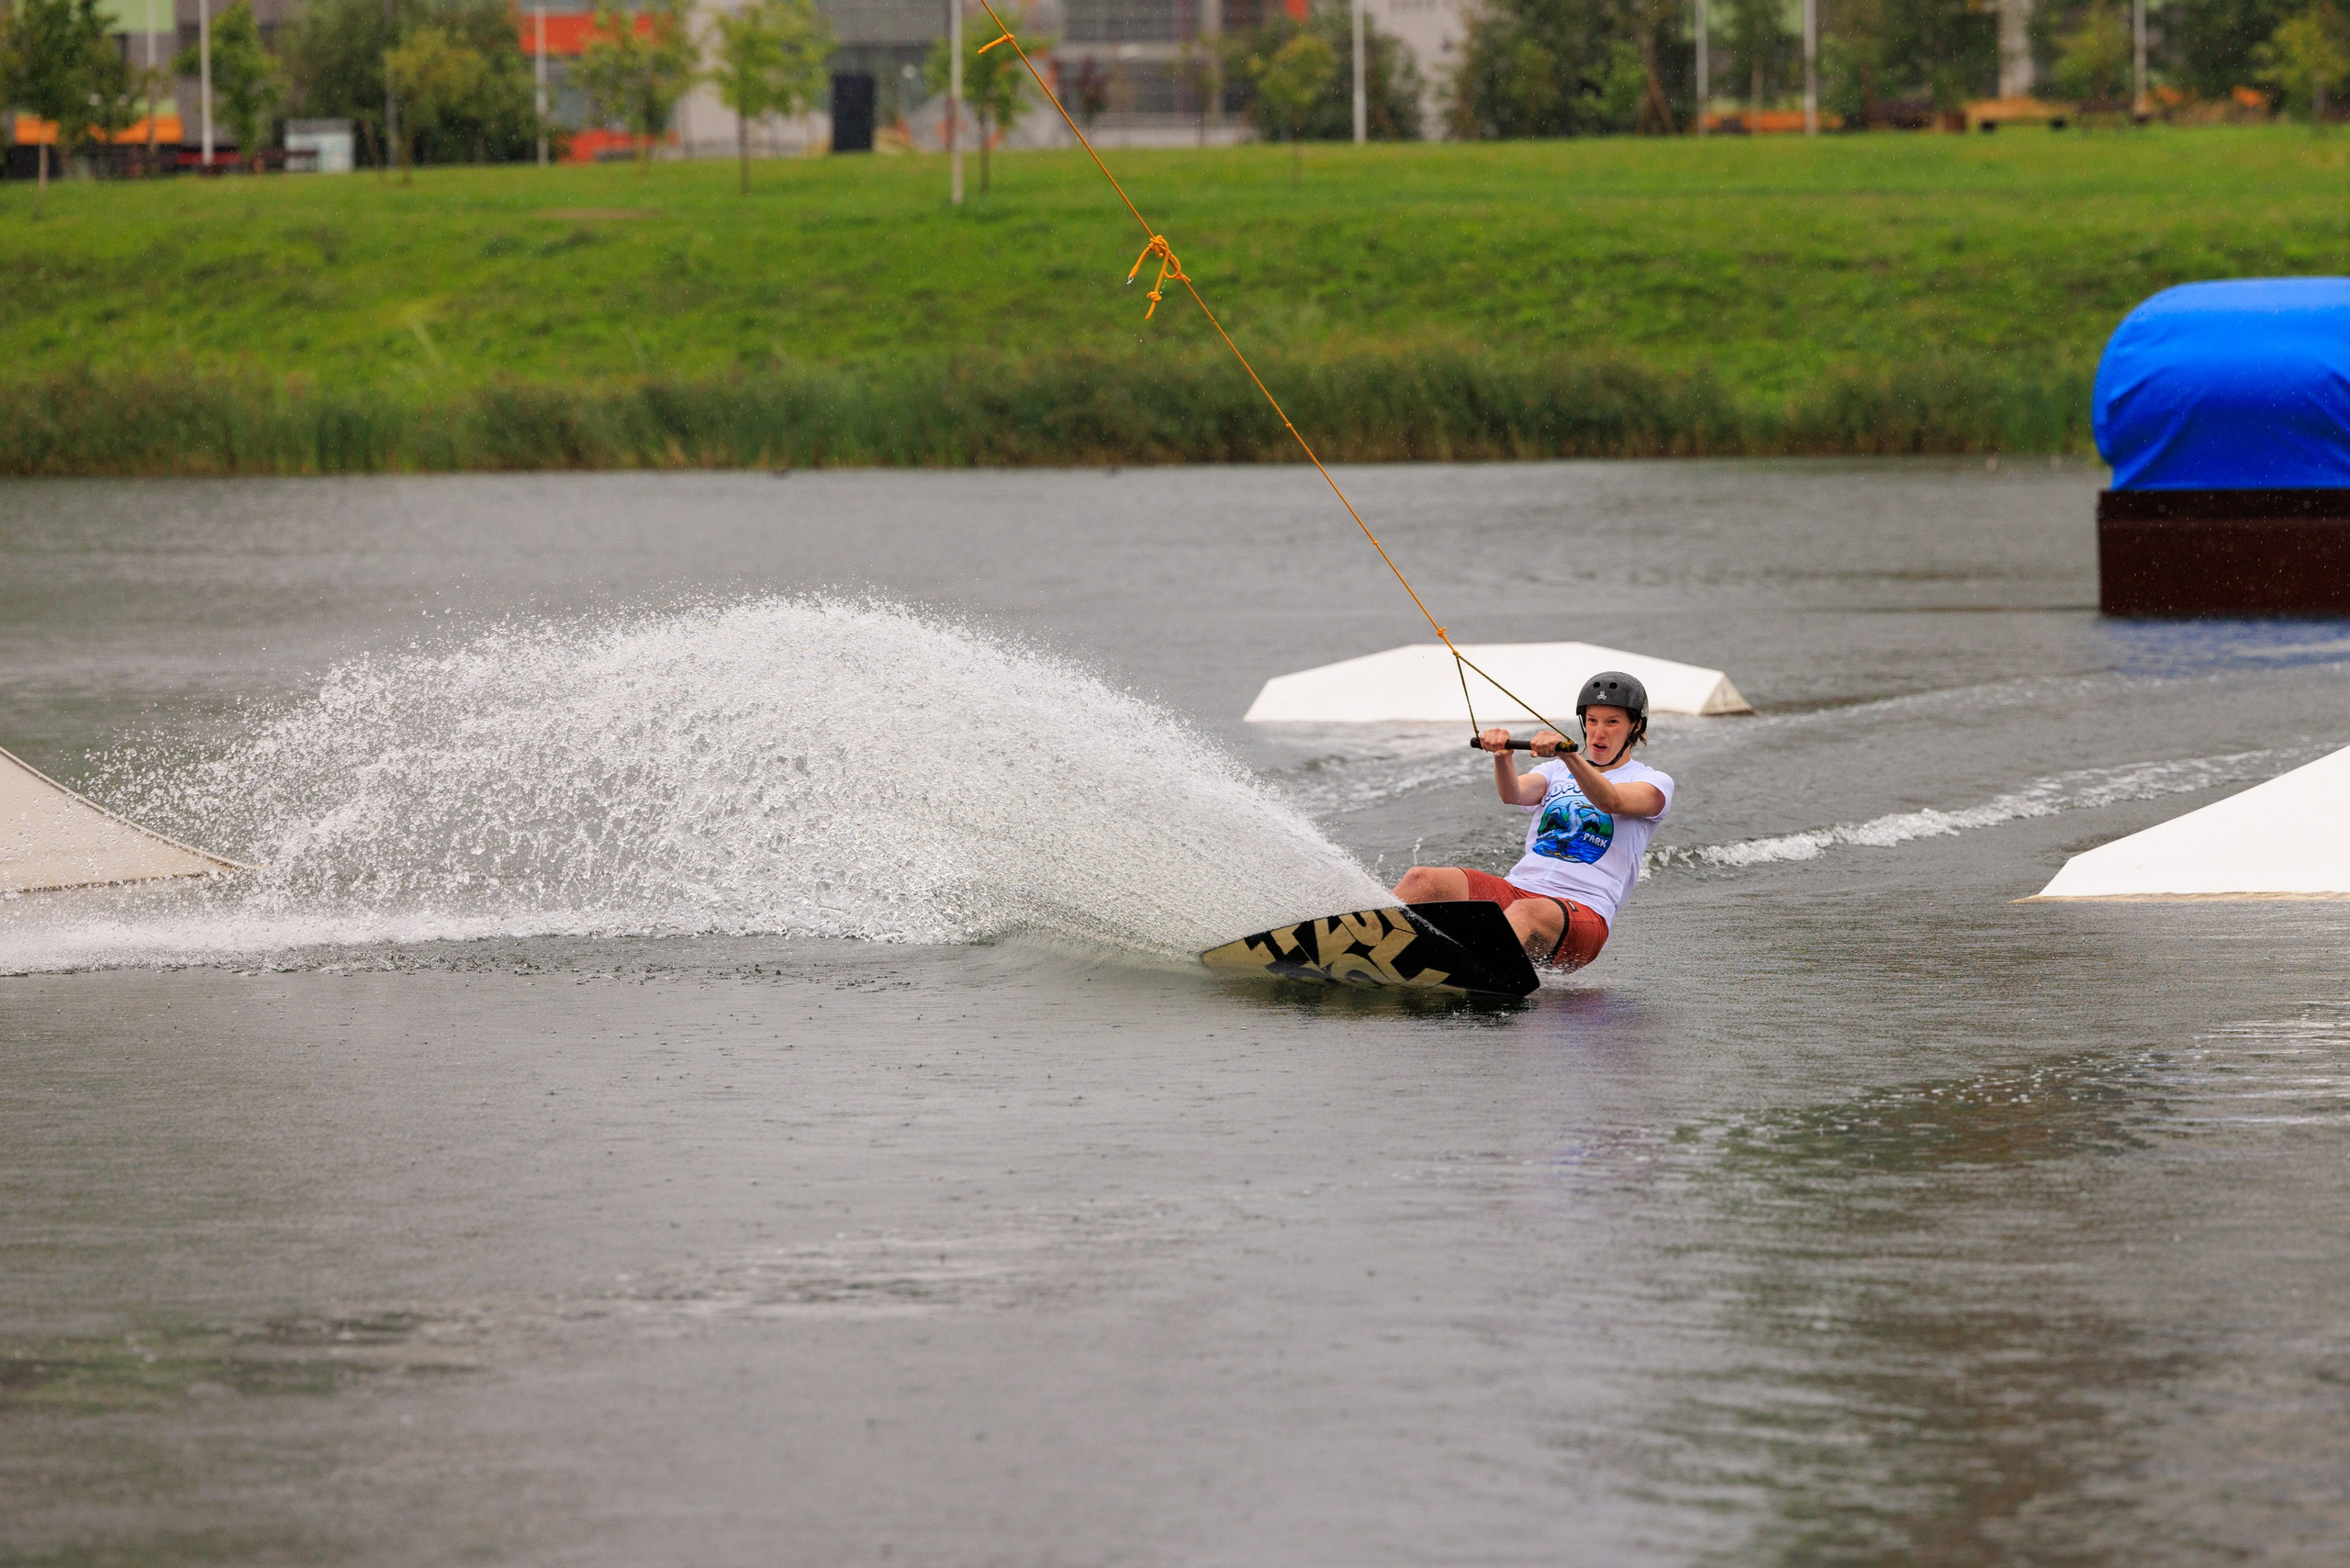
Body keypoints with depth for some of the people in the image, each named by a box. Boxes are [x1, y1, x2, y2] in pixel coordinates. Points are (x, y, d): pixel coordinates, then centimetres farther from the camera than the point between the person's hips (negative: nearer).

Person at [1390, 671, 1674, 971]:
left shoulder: (1654, 783, 11)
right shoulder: (1557, 771, 25)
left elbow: (1612, 802, -14)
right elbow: (1514, 794, 1)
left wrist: (1568, 754, -32)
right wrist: (1502, 756, -22)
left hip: (1583, 912, -5)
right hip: (1517, 888, 5)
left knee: (1526, 913, -41)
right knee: (1422, 879, -19)